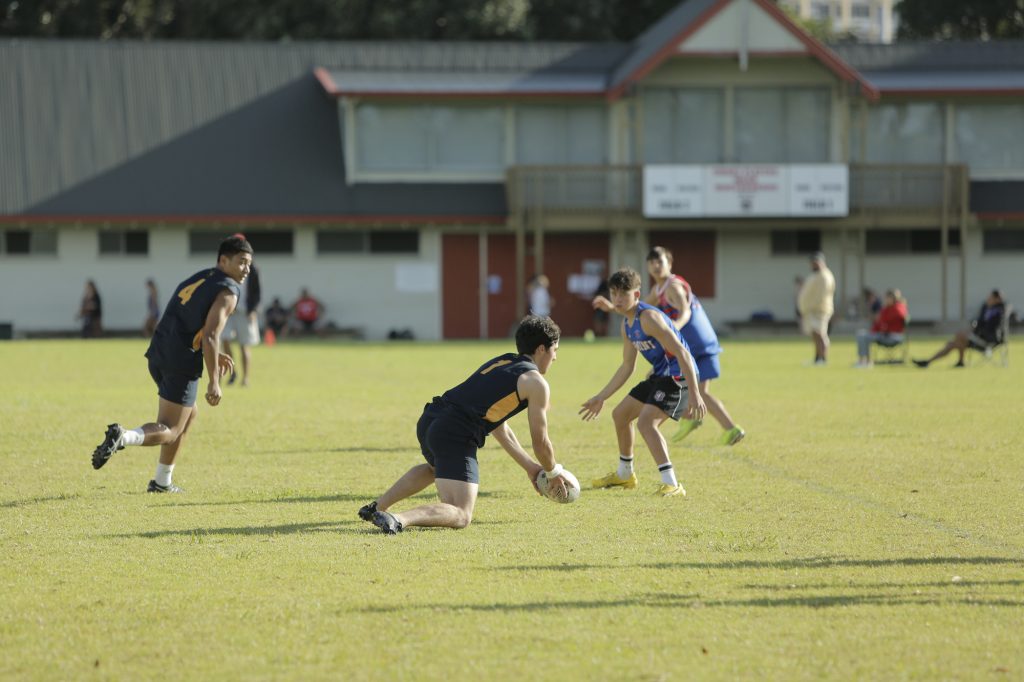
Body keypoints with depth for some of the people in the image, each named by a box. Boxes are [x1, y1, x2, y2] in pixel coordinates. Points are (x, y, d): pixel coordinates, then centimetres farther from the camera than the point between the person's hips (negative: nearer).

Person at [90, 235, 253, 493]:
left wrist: (215, 355, 26)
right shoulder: (227, 292, -8)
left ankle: (162, 481, 26)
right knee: (169, 431, -3)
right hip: (181, 363, -9)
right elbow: (210, 337, -18)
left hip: (159, 354, 9)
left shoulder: (200, 279, 19)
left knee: (189, 414, 26)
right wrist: (214, 382, -16)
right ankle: (124, 436, -30)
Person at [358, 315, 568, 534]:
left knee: (435, 468, 42)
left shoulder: (501, 362, 25)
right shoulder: (536, 383, 1)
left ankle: (377, 507, 31)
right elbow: (540, 442, 5)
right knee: (460, 516, -10)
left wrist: (529, 466, 36)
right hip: (456, 436, -9)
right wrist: (554, 472, 24)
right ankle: (398, 520, -34)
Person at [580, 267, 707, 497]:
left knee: (646, 421, -27)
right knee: (620, 414, 21)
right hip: (659, 375, 10)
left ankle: (671, 484, -28)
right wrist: (601, 398, 23)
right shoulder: (627, 325, 9)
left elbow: (681, 353, -26)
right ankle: (624, 474, 39)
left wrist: (694, 394, -32)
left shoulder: (648, 318, -22)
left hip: (678, 377, -10)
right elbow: (627, 366, 21)